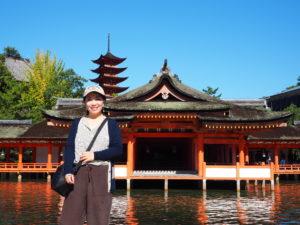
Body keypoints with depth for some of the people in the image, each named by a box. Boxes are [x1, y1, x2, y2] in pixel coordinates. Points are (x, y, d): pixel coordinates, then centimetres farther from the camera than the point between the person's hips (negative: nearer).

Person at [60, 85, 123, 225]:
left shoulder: (111, 124, 8)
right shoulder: (77, 123, 14)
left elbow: (118, 149, 0)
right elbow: (69, 148, 6)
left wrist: (95, 155, -10)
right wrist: (68, 171, -7)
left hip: (101, 174, -2)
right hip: (78, 172, 2)